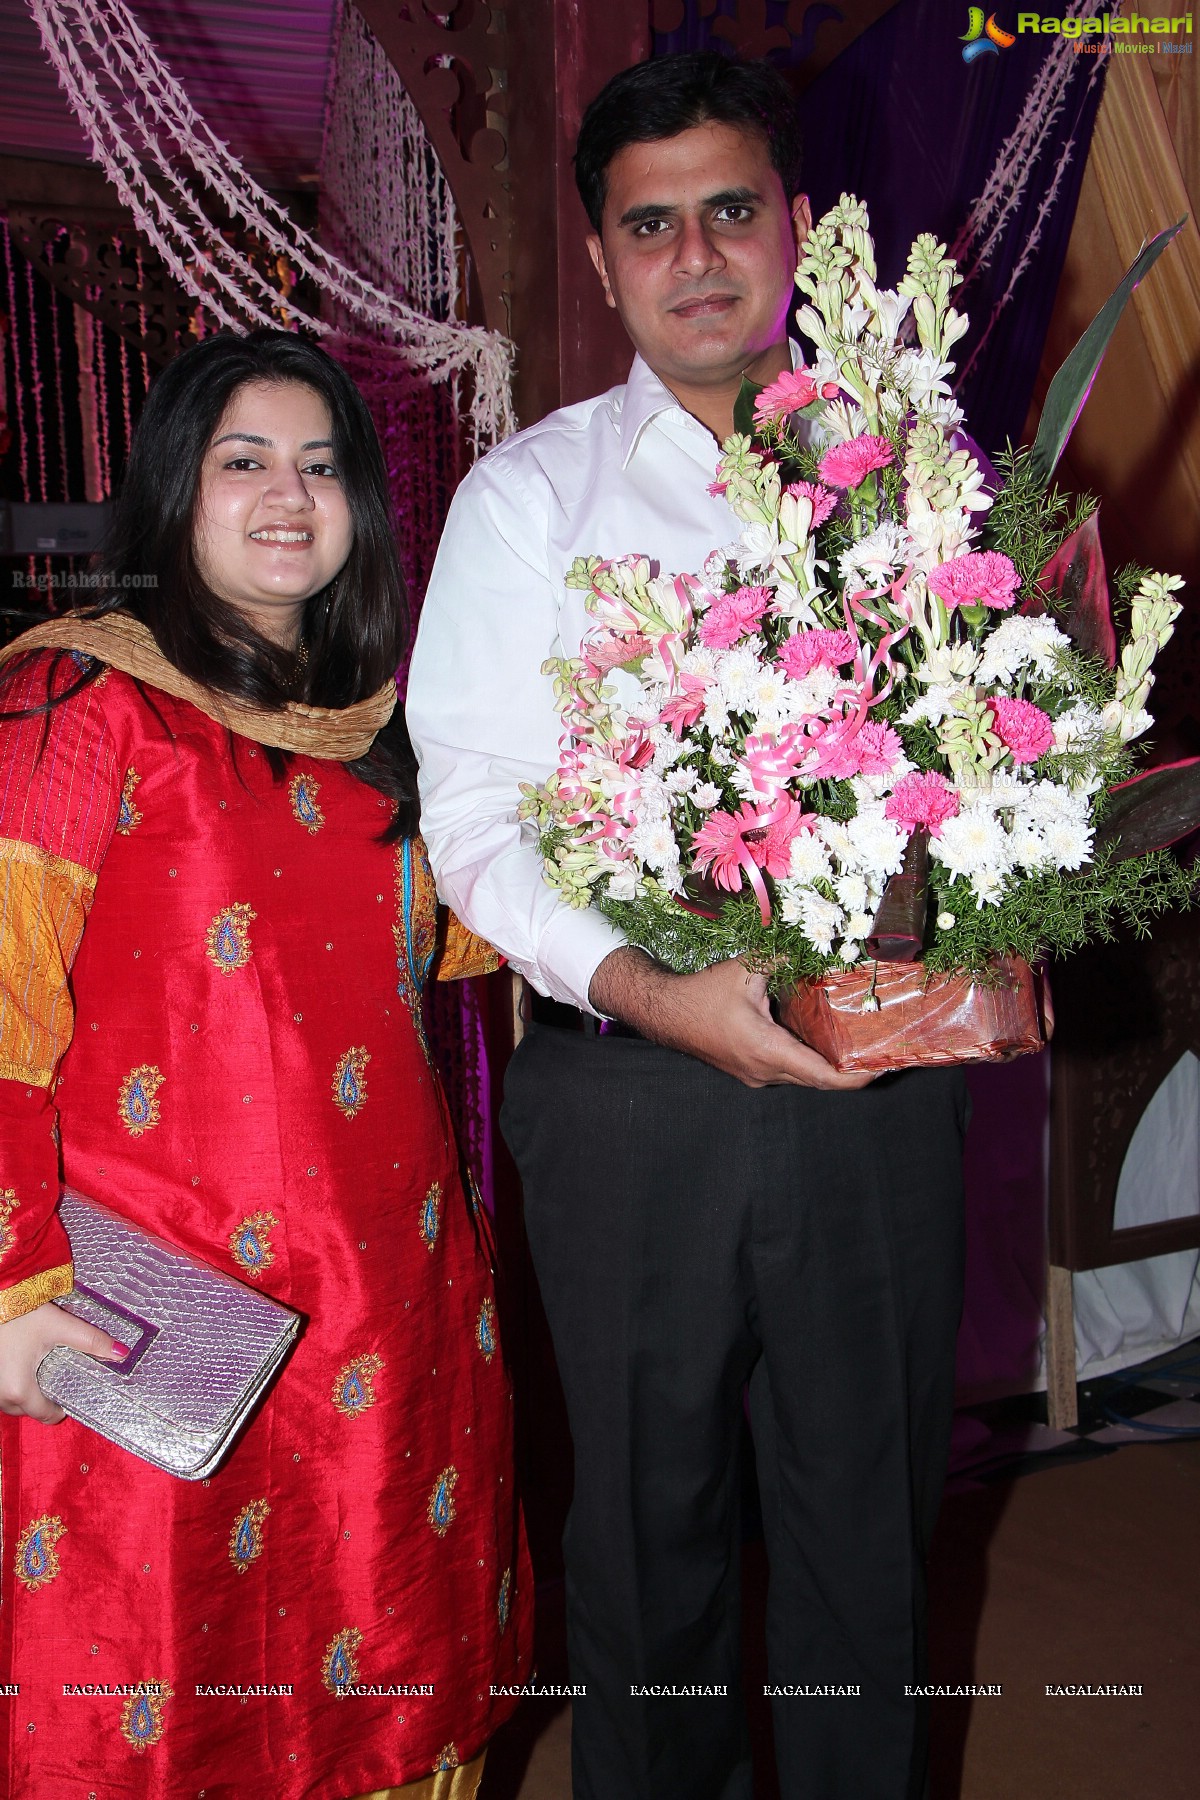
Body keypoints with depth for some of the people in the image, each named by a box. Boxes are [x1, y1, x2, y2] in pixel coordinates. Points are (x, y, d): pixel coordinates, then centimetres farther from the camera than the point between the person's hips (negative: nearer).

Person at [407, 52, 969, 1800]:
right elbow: (472, 812, -5)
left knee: (872, 1507, 16)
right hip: (635, 1081, -1)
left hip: (882, 1069, 2)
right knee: (649, 1515, 14)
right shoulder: (530, 496, 1)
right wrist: (648, 991, -21)